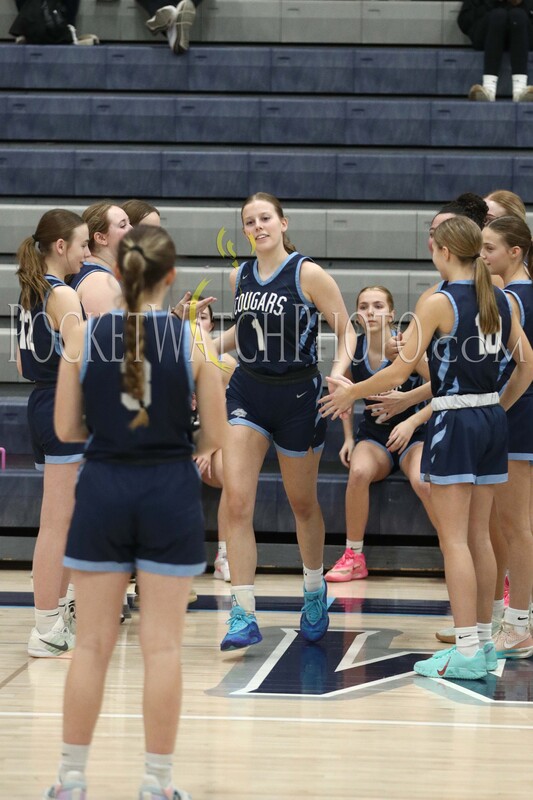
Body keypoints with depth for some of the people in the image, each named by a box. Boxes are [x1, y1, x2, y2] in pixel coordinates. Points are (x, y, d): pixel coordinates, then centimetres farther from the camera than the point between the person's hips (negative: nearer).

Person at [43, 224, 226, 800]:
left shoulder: (85, 337, -4)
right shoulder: (194, 340, -7)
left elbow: (66, 429, 1)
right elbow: (215, 437, -4)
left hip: (103, 490, 1)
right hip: (170, 494, -1)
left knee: (92, 644, 9)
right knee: (162, 647, 5)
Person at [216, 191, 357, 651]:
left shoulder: (308, 275, -11)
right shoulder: (240, 277, 5)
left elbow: (346, 329, -7)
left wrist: (339, 372, -23)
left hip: (298, 396, -3)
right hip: (247, 393, 4)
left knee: (302, 503, 13)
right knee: (236, 501, -11)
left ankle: (315, 591, 40)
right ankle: (244, 616, -9)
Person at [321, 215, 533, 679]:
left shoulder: (439, 303, -12)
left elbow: (400, 371, -12)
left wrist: (351, 392, 2)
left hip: (454, 423, -7)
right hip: (493, 422, 7)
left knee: (454, 540, -5)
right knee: (479, 536, 13)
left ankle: (467, 653, -8)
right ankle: (484, 642, 18)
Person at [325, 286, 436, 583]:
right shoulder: (352, 351, -3)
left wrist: (412, 422, -25)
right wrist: (349, 438, 7)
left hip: (414, 434, -3)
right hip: (373, 435, 3)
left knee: (422, 481, -34)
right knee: (359, 472, -32)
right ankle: (354, 558, -19)